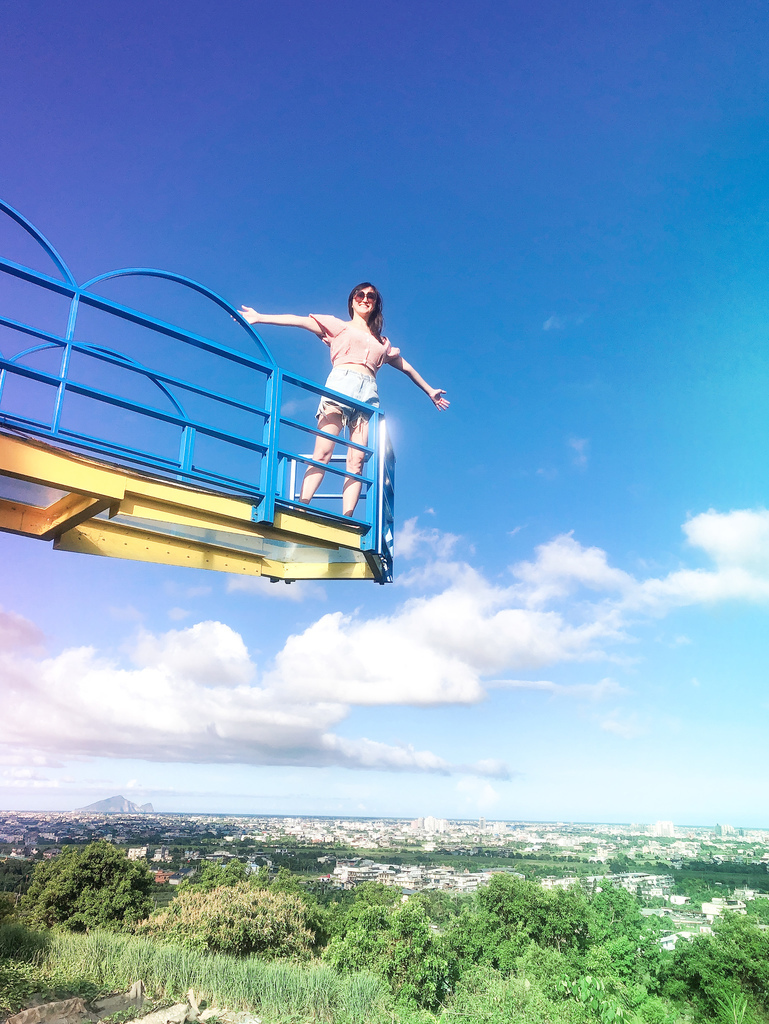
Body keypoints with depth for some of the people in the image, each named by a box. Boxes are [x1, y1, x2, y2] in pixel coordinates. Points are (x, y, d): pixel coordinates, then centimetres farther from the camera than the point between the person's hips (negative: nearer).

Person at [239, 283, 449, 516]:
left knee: (356, 460, -12)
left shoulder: (382, 342, 31)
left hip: (368, 394, 3)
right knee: (322, 453, -18)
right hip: (341, 384, -3)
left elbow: (406, 367, 40)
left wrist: (429, 391, 45)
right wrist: (259, 318, 2)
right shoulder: (339, 326, 20)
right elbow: (299, 321, 11)